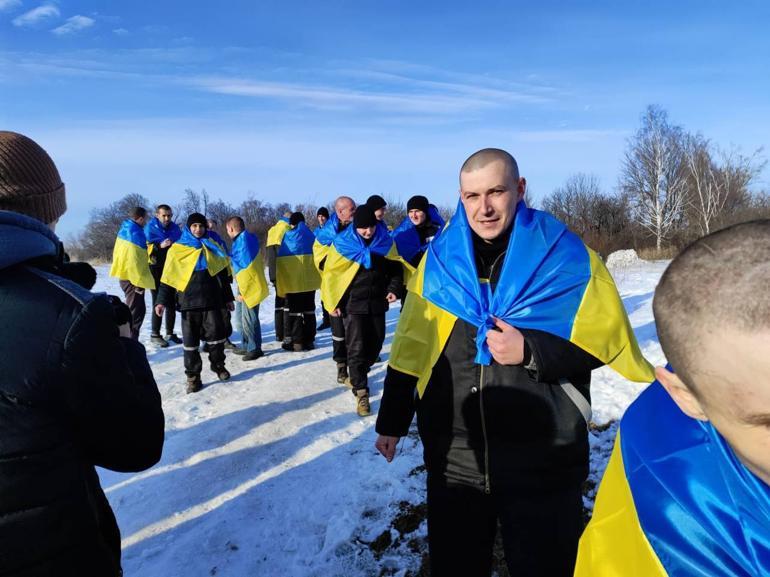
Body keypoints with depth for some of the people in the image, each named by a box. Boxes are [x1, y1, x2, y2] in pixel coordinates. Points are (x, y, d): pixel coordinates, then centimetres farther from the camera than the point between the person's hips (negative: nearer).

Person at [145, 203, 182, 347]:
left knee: (171, 303, 10)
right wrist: (160, 245, -28)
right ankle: (154, 335, 5)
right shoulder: (150, 228, -5)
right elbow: (146, 248, -14)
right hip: (156, 272, -5)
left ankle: (170, 333, 20)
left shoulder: (175, 228, 8)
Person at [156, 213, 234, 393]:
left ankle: (218, 365, 24)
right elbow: (168, 277, 2)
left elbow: (222, 274, 16)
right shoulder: (178, 249, 3)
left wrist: (228, 298, 17)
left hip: (212, 300, 2)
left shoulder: (213, 248, 11)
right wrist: (162, 301, -5)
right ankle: (193, 375, 11)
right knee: (190, 339, 2)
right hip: (189, 302, -2)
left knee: (216, 333, 3)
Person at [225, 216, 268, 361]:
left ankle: (255, 348, 8)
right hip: (251, 286, 10)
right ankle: (247, 346, 28)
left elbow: (245, 269, -23)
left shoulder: (242, 243, -20)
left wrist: (242, 292, -18)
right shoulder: (249, 239, 10)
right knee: (246, 318, 18)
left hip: (250, 289, -10)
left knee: (249, 319, -1)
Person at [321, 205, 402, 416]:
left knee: (374, 345, 12)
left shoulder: (385, 242, -2)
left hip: (377, 303, 4)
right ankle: (361, 392, -1)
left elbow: (395, 268, 12)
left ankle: (357, 376, 37)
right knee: (356, 349, -6)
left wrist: (393, 288, -2)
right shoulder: (343, 244, -10)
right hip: (353, 304, -3)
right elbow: (331, 274, -3)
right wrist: (333, 303, -4)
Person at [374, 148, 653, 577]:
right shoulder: (439, 258, -2)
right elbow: (411, 346, 5)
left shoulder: (566, 257, -9)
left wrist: (531, 352, -21)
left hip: (543, 465, -2)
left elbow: (603, 342, -6)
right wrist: (393, 421, 10)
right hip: (453, 460, 3)